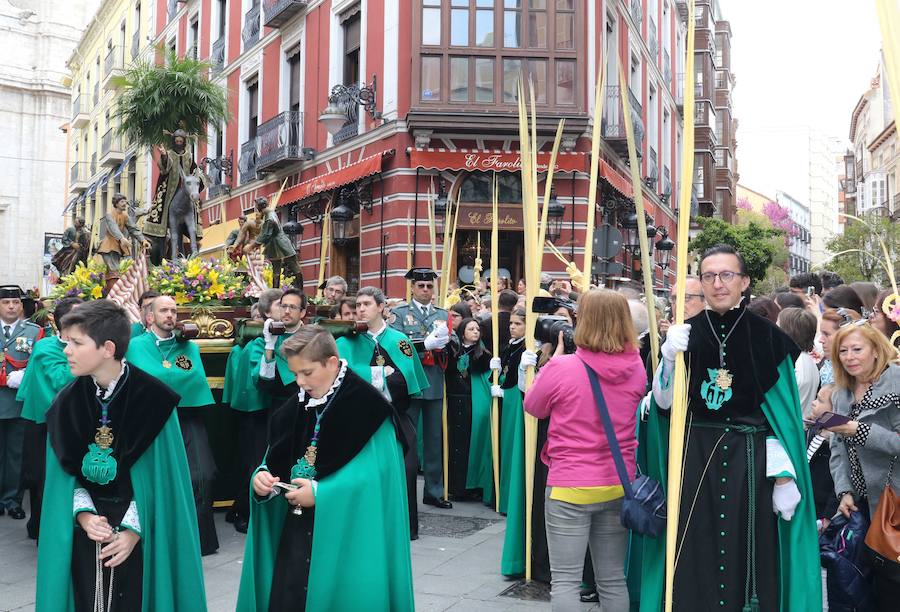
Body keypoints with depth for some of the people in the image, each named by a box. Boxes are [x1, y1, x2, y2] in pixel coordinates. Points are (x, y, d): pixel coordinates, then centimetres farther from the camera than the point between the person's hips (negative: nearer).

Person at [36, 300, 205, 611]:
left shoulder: (153, 398, -15)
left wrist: (134, 528, -15)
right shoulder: (67, 401, -2)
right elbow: (65, 470, 4)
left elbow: (161, 473, -11)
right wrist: (83, 514, -11)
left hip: (138, 532, -3)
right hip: (86, 528, 3)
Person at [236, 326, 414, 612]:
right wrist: (262, 478, -10)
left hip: (348, 537, -6)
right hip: (297, 532, 6)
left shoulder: (368, 406, -14)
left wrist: (320, 493, -19)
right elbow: (277, 462, 12)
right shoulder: (295, 408, 7)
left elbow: (375, 478, -19)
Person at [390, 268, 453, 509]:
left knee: (434, 439, 9)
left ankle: (433, 491, 18)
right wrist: (426, 344, -20)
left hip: (435, 384, 4)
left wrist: (443, 343, -13)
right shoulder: (399, 314, 3)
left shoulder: (442, 314, 14)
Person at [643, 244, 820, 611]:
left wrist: (785, 477, -6)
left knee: (750, 559, 4)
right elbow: (664, 402, 0)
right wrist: (669, 358, -16)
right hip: (695, 457, 1)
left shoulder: (767, 337, 0)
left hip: (750, 459, -1)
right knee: (694, 556, 4)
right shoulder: (686, 333, 4)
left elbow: (784, 415, -1)